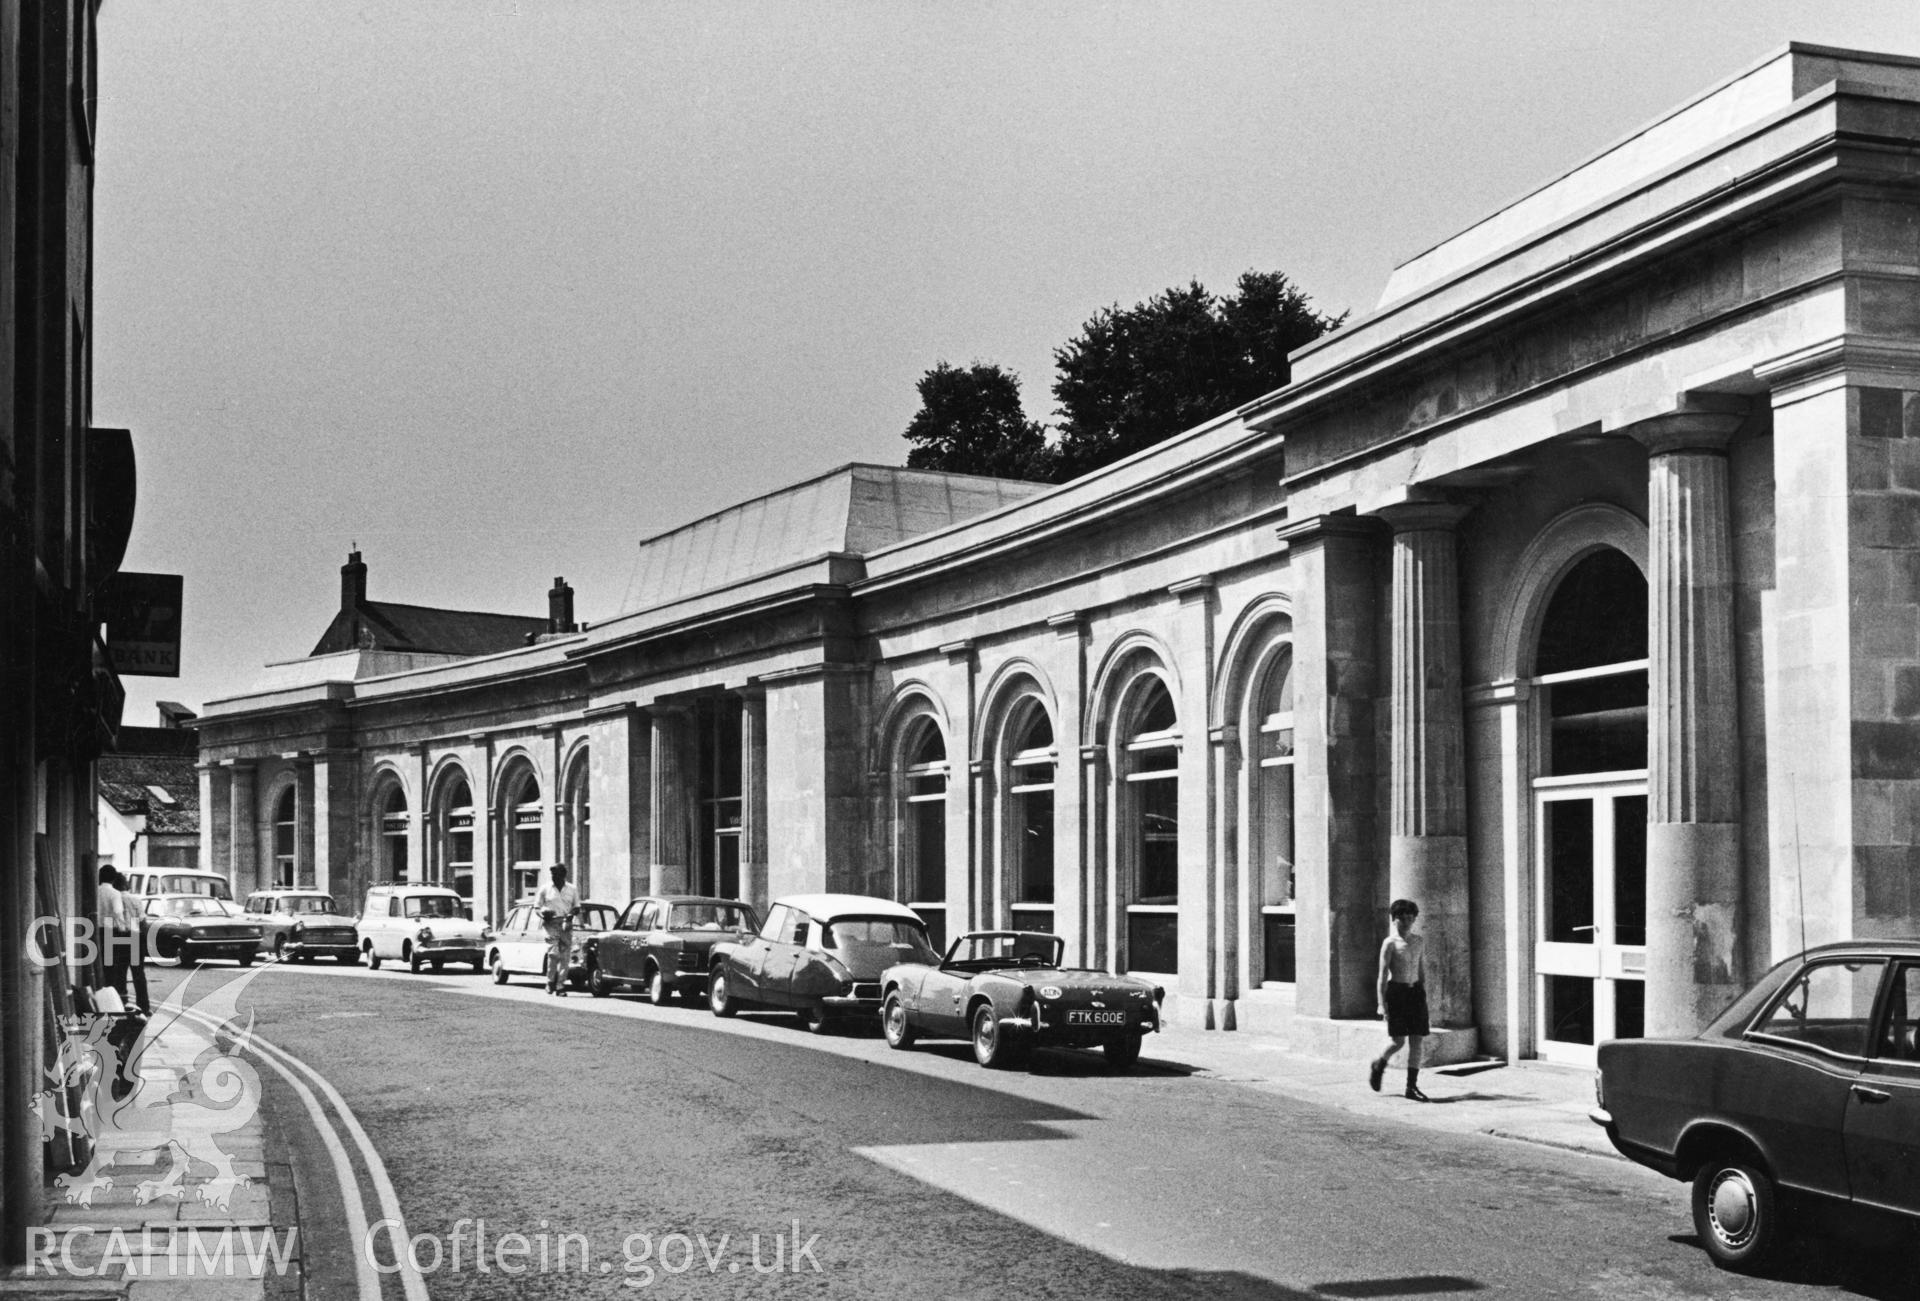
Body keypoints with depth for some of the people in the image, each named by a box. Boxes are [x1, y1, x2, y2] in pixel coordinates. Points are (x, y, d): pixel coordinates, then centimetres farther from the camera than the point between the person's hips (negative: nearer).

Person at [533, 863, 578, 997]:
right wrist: (543, 914, -12)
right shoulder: (545, 889, 6)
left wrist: (572, 913, -4)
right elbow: (536, 908, 8)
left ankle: (560, 986, 3)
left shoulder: (571, 890, 11)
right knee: (553, 953, -16)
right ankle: (550, 981, -1)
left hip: (566, 925, 2)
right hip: (551, 924, -2)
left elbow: (577, 907, 18)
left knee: (565, 956, -2)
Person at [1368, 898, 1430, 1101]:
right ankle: (1378, 1065, 24)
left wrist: (1423, 994, 14)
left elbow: (1422, 971, 17)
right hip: (1396, 991, -5)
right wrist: (1382, 1003, -10)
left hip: (1416, 991, 5)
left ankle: (1412, 1086, 6)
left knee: (1416, 1040, 1)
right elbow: (1383, 975, -6)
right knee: (1398, 1040, -6)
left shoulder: (1420, 942, 10)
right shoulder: (1390, 943, -5)